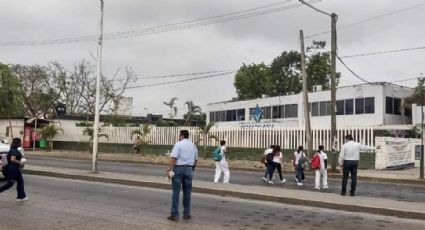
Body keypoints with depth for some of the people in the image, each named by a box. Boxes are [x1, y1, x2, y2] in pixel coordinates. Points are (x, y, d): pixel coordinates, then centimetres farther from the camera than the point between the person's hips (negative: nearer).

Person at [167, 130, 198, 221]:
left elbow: (173, 158, -16)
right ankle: (186, 214, 15)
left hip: (178, 168, -4)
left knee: (176, 192, -1)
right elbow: (195, 160, 15)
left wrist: (169, 170, -16)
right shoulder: (193, 146, 11)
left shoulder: (178, 144, -7)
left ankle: (174, 214, 0)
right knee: (187, 192, 11)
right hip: (189, 169, 4)